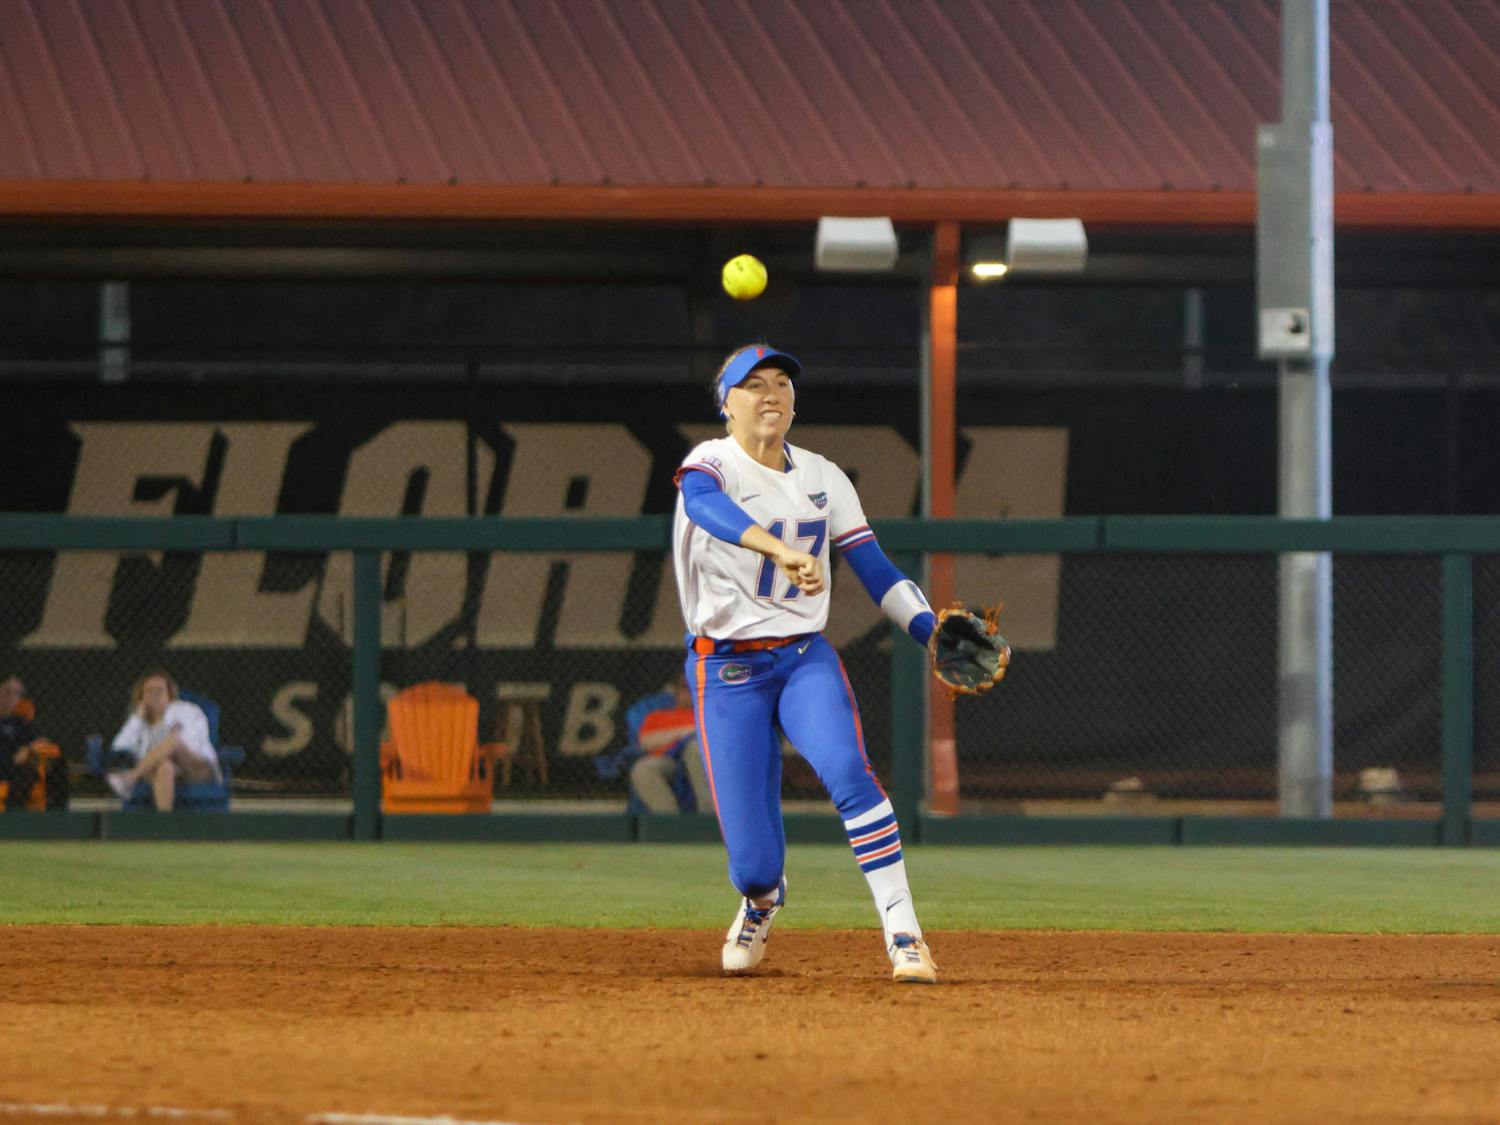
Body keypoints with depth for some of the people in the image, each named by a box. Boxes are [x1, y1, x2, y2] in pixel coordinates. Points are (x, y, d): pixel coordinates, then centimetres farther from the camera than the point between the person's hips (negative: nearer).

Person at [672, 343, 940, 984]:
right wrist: (783, 550, -52)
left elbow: (876, 572, 7)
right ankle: (763, 899, 33)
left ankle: (904, 937, -28)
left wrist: (937, 637, -10)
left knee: (848, 771, -30)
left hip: (805, 659, 3)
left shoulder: (822, 478, 8)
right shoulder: (713, 464, -7)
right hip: (726, 671, -3)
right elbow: (703, 502, -33)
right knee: (754, 863, -7)